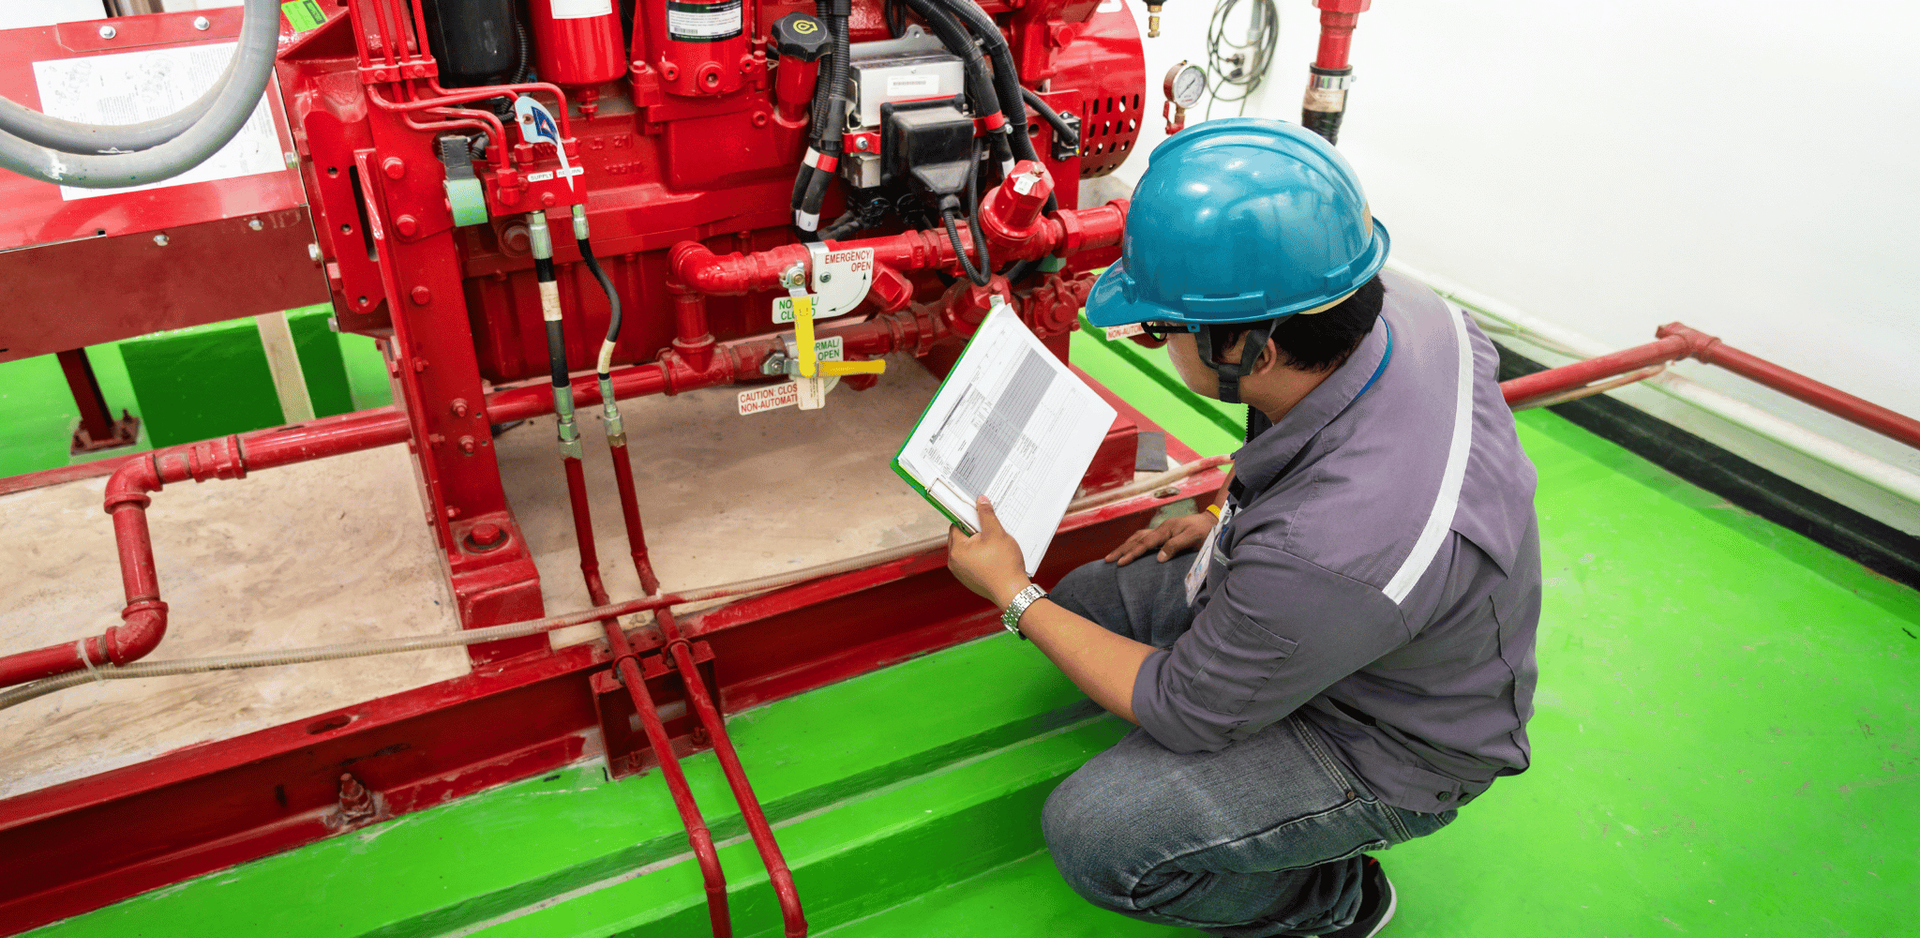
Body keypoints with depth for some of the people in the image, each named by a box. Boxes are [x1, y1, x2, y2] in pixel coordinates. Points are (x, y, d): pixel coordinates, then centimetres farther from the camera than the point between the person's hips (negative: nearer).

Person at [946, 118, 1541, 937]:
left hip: (1391, 745, -8)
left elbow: (1184, 711, -23)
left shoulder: (1328, 556, -43)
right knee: (1093, 600, 6)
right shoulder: (1390, 308, -20)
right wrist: (1233, 519, 8)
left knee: (1091, 836, -18)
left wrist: (1016, 597, -14)